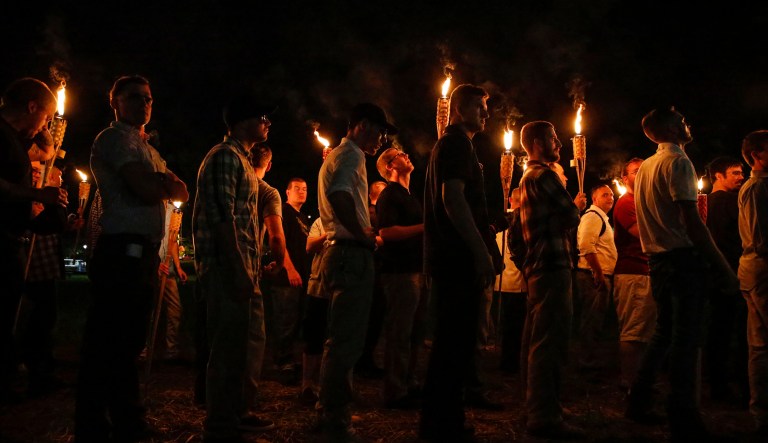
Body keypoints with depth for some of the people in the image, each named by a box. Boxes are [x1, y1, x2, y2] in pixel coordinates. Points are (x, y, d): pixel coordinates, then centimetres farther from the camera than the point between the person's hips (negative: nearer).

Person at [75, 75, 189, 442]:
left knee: (129, 340, 14)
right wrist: (167, 183, 4)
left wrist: (160, 182, -5)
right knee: (106, 342, -6)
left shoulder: (146, 148, 25)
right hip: (122, 251, -9)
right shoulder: (114, 138, -4)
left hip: (144, 253, 9)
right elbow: (148, 190, -17)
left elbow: (182, 192, 15)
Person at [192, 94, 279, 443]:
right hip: (226, 268, -10)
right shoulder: (225, 156, -10)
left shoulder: (241, 160, 21)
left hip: (239, 267, 10)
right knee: (227, 349, -6)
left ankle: (234, 415, 27)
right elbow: (221, 218, -19)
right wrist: (239, 271, -23)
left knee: (235, 345, 16)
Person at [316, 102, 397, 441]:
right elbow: (339, 195, -28)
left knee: (340, 339, 17)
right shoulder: (351, 155, -9)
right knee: (347, 341, -9)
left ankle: (330, 413, 25)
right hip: (352, 254, -11)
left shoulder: (335, 156, 23)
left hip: (338, 252, 11)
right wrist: (363, 234, -18)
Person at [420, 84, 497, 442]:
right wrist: (481, 252, -22)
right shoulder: (456, 144, -8)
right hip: (459, 258, -11)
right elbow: (453, 198, -20)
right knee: (456, 342, -8)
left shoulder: (451, 145, 24)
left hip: (451, 258, 11)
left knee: (454, 341, 14)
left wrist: (481, 249, 23)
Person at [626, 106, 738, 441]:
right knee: (686, 339, -6)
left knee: (665, 334, 19)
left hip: (658, 260, 9)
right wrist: (723, 266, -16)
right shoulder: (678, 162, -11)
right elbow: (692, 222, -18)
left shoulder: (645, 166, 16)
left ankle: (639, 401, 25)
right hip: (683, 260, -9)